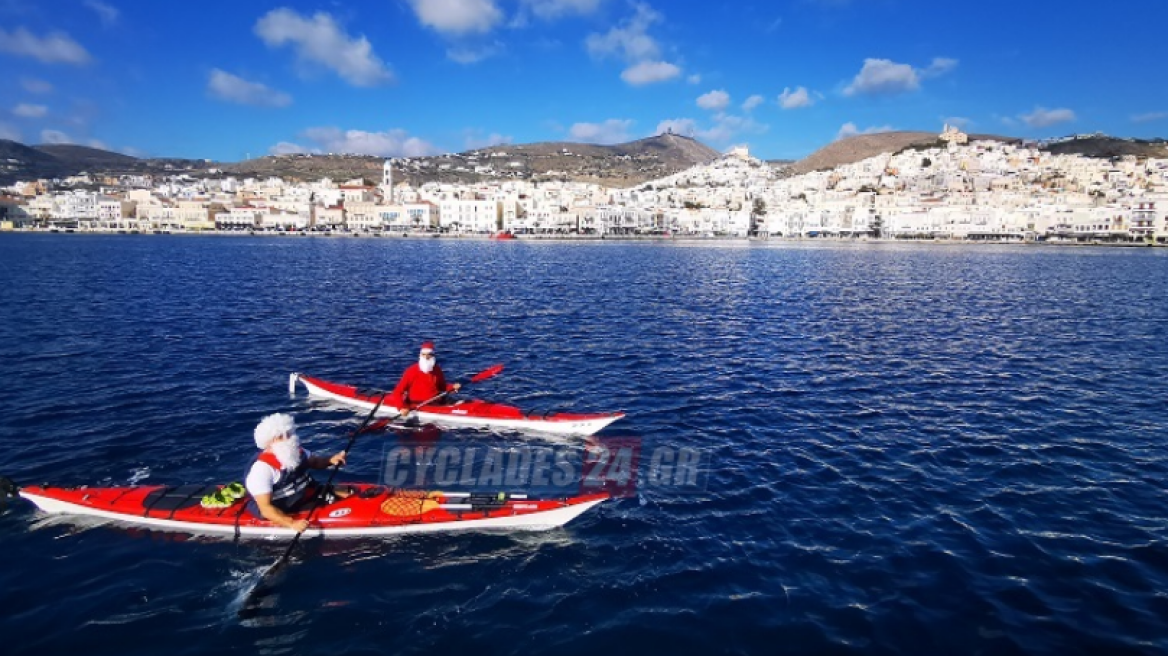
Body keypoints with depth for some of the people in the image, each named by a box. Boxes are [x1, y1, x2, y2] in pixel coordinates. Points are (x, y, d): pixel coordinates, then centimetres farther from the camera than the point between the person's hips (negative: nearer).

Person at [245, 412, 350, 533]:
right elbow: (265, 509, -28)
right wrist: (292, 523, -40)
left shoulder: (296, 452, -3)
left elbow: (314, 462, 17)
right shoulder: (262, 469, -25)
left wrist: (330, 460, -6)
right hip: (285, 513, -7)